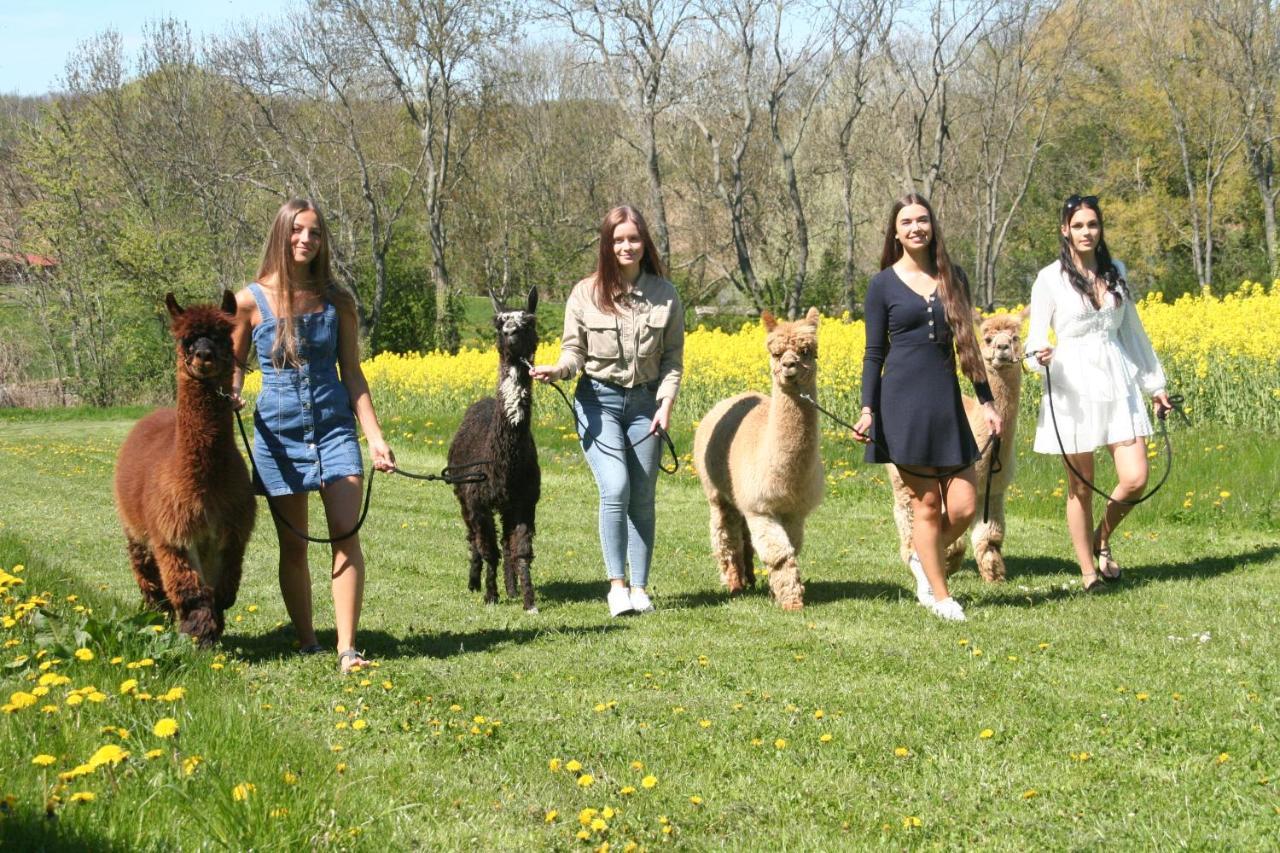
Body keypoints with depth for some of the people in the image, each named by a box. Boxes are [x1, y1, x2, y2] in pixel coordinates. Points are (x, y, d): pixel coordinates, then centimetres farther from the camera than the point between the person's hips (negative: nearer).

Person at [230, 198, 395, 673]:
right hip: (278, 432, -1)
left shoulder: (337, 300, 2)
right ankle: (307, 643, 19)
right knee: (293, 545, 6)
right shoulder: (251, 301, -3)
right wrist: (231, 395, -13)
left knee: (346, 534, -11)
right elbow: (235, 364, 10)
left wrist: (376, 437, 0)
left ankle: (347, 648, -12)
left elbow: (352, 374, 6)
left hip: (334, 428, 1)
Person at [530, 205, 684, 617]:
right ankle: (617, 585, -8)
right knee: (615, 489, -16)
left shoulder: (666, 295, 2)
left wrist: (666, 402, -9)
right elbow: (574, 349, 1)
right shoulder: (586, 293, -3)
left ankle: (640, 587, 13)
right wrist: (558, 369, -21)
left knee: (642, 498, 5)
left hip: (645, 402, 2)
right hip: (598, 401, -2)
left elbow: (673, 359, 5)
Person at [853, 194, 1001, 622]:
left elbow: (968, 344, 15)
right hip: (904, 402, -3)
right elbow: (874, 353, 3)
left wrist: (987, 401, 12)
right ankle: (940, 596, 11)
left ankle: (923, 559, 26)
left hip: (946, 402, 3)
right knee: (926, 504, -1)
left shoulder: (953, 278, 11)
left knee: (964, 507, -2)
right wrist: (867, 410, -6)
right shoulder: (883, 284, 2)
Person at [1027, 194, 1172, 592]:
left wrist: (1155, 383, 21)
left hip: (1117, 382, 4)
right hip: (1074, 388, -4)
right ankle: (1088, 570, 14)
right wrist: (1040, 354, -25)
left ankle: (1102, 539, 21)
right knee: (1081, 486, 1)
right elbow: (1035, 336, -1)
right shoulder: (1051, 278, -2)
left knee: (1135, 479, -5)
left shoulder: (1116, 271, 11)